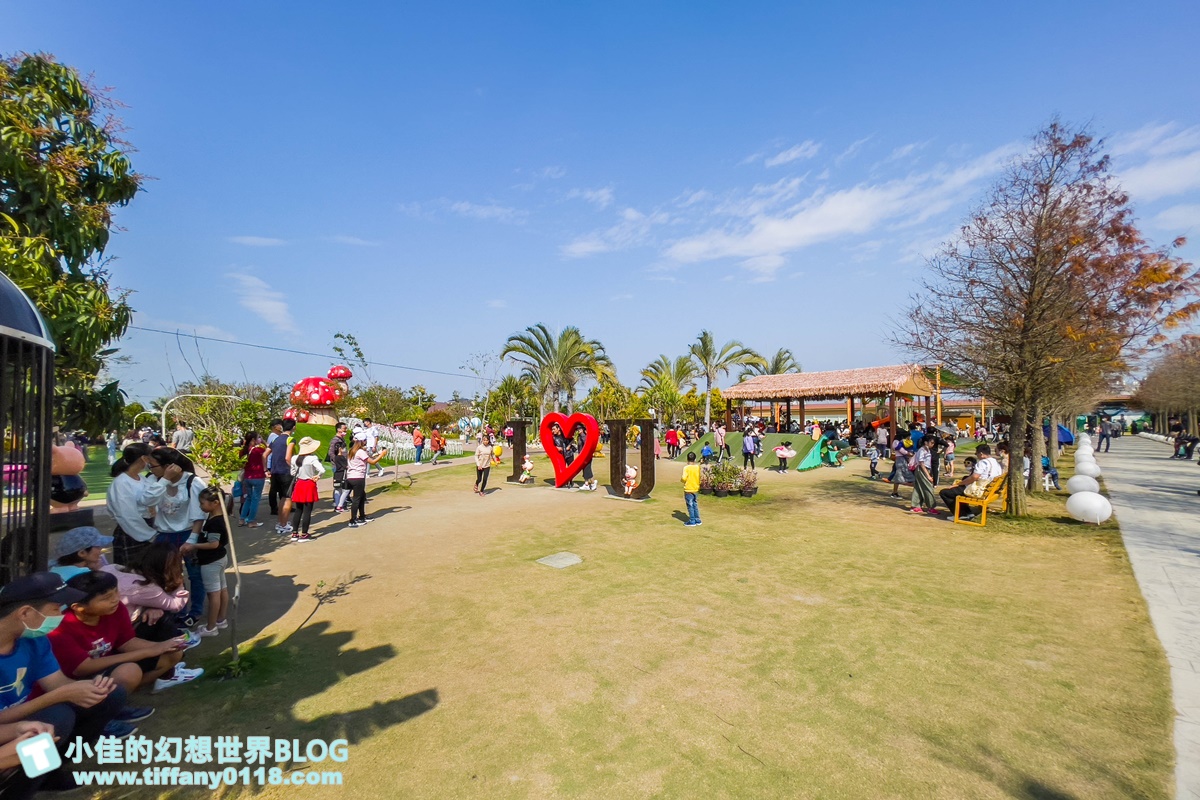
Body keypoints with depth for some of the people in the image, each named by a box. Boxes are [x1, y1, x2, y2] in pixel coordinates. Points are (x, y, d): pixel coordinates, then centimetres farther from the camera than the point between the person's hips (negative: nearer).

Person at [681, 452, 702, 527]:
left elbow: (684, 478, -23)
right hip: (696, 488, 6)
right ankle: (697, 520, 22)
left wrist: (681, 479, -2)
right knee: (695, 505, 17)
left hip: (688, 489, -6)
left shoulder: (686, 468, -16)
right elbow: (700, 477, 6)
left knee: (690, 506, 2)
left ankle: (692, 521, 7)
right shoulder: (698, 467, 0)